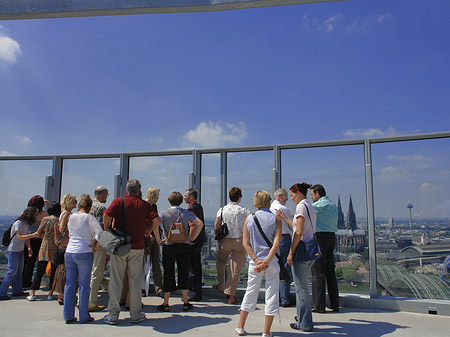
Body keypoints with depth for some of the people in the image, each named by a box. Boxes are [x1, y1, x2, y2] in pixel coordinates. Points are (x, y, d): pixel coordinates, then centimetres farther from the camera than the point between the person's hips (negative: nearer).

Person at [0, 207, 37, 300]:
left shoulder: (26, 224, 9)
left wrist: (29, 248, 0)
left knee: (19, 270, 11)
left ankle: (17, 291, 19)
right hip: (13, 250, -9)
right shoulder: (19, 223, -19)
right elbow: (19, 237, -29)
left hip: (20, 250, 9)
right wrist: (33, 235, -36)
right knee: (12, 271, -8)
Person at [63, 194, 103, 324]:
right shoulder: (89, 217, -8)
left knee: (70, 284, 11)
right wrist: (94, 243, -1)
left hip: (69, 253, 5)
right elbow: (100, 233, -13)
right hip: (84, 253, -5)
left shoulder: (71, 217, 9)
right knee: (84, 285, 3)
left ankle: (68, 315, 18)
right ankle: (83, 316, 10)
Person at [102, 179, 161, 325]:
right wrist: (148, 230, 9)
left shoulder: (118, 201, 1)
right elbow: (157, 220, -7)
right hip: (137, 247, 1)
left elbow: (106, 216, -13)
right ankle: (136, 315, 16)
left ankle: (113, 315, 15)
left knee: (116, 281, 8)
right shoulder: (144, 204, 3)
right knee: (135, 282, 9)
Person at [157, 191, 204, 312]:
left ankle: (165, 304, 12)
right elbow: (200, 223, 2)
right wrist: (192, 238, 6)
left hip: (168, 246, -1)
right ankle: (186, 303, 14)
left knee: (168, 274, 6)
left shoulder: (164, 213, -1)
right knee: (183, 273, 8)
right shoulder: (186, 213, 4)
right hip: (183, 245, 1)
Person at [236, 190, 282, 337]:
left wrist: (257, 260, -8)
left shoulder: (249, 218, 2)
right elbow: (276, 243, -15)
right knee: (271, 295, 8)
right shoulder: (275, 218, -5)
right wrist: (266, 261, -18)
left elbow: (245, 243, -4)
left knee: (250, 293, 16)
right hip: (271, 262, -3)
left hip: (255, 262, 3)